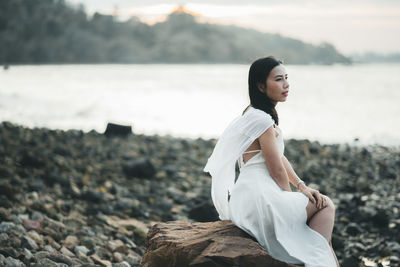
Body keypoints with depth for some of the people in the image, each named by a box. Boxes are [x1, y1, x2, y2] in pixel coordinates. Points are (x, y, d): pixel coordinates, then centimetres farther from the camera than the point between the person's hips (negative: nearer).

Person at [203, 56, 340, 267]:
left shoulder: (255, 114, 16)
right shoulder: (262, 120, -17)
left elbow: (280, 157, 18)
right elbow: (277, 170, -13)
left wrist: (301, 186, 7)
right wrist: (291, 196, 4)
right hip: (258, 200, -10)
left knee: (324, 204, 15)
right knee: (326, 206, -2)